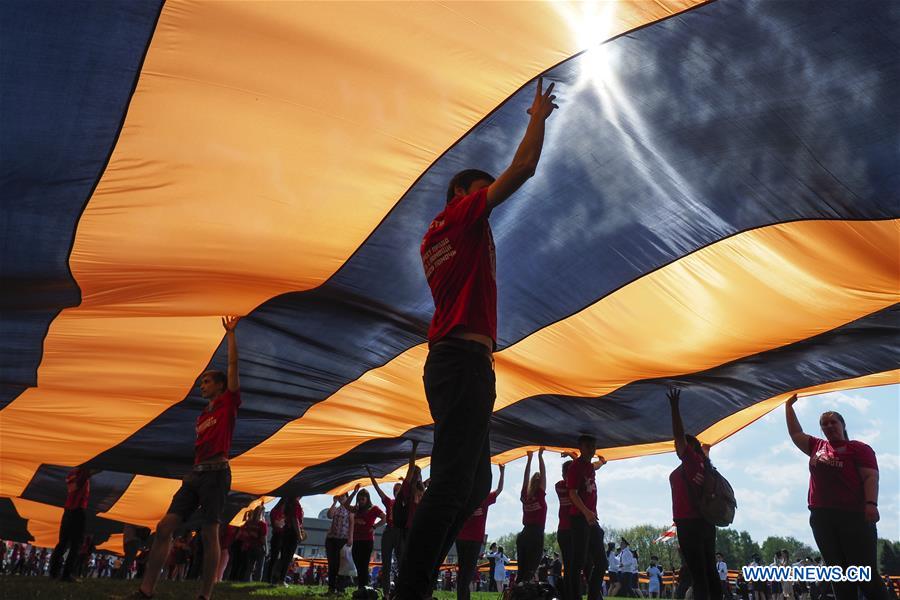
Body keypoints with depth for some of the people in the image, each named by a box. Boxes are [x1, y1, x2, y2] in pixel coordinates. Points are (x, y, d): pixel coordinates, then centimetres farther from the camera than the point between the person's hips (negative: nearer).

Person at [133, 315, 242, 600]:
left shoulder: (228, 402, 5)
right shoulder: (203, 415, 25)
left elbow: (233, 366, -1)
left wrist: (230, 334, 3)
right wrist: (193, 473, 19)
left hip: (216, 472, -8)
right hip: (195, 473, 8)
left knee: (210, 534, -7)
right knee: (165, 527, -2)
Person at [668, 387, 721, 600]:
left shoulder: (691, 461, -5)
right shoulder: (700, 464, 19)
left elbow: (679, 435, -13)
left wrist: (674, 406, -13)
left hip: (690, 524, -9)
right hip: (703, 522, 9)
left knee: (698, 572, -11)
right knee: (709, 571, 9)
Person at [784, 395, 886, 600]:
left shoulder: (859, 448, 3)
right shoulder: (817, 447, 20)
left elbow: (871, 477, -7)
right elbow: (795, 433, 32)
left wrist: (871, 503, -21)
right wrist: (789, 405, 33)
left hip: (854, 515, -5)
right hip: (821, 517, 6)